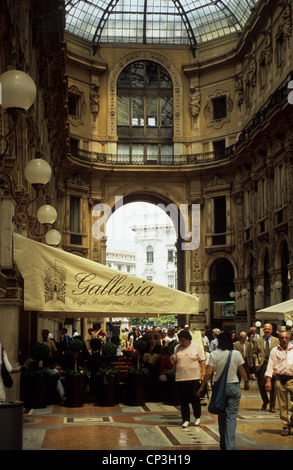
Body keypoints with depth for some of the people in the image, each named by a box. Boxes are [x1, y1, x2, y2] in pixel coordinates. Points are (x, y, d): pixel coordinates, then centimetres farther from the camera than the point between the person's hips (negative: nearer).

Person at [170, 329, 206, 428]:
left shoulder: (196, 347, 2)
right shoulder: (177, 348, 9)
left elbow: (202, 361, 3)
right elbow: (174, 362, 15)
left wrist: (203, 373, -5)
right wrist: (172, 360, -8)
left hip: (194, 376, -2)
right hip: (181, 377, 3)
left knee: (194, 397, -3)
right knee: (183, 399, 4)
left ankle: (197, 417, 17)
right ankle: (186, 419, 13)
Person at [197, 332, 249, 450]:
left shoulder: (214, 354, -6)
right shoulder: (236, 354, -4)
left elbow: (209, 372, -8)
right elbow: (242, 371, 4)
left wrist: (202, 386, 1)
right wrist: (246, 382, 21)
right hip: (233, 386, -1)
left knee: (221, 415, 14)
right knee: (231, 416, 1)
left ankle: (223, 444, 23)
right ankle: (229, 446, -5)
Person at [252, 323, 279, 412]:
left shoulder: (276, 340, 8)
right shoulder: (258, 340, 9)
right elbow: (254, 353, 12)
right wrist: (257, 362, -1)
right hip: (261, 365, 0)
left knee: (273, 386, 1)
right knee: (261, 385, 1)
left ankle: (272, 406, 12)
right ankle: (265, 401, 26)